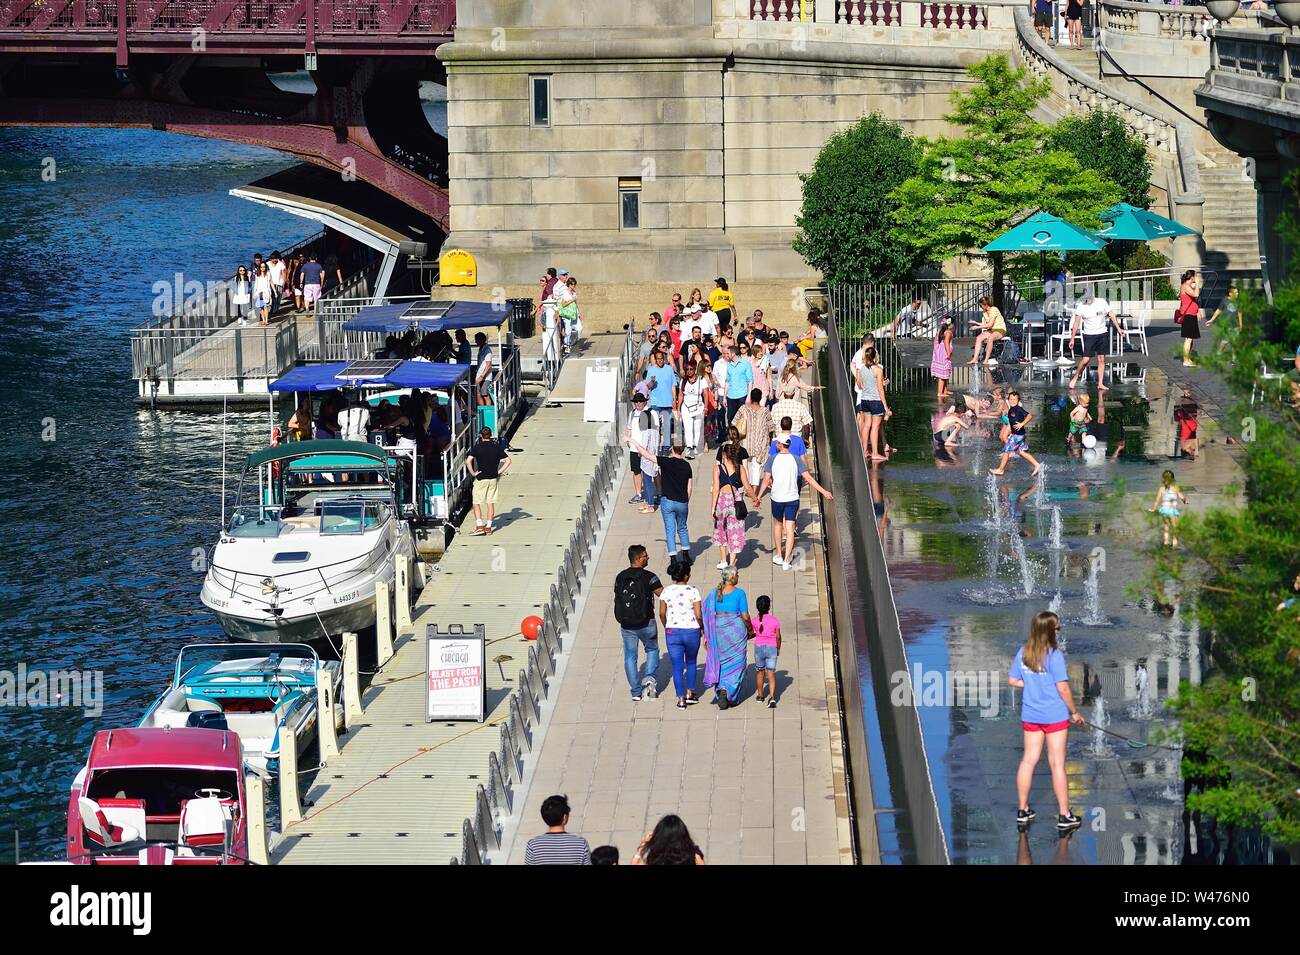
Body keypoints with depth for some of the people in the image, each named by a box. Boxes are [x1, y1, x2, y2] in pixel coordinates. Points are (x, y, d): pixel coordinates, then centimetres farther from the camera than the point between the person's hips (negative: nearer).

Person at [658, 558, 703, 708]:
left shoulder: (666, 591, -3)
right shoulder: (693, 592, -10)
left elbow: (662, 613, 1)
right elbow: (699, 615, -11)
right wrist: (702, 628, 8)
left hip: (672, 632, 1)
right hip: (691, 631, -1)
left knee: (677, 666, 7)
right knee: (691, 662, 22)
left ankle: (681, 699, 6)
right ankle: (690, 694, 23)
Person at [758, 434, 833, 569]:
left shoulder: (772, 459, -8)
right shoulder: (796, 460, -5)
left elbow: (766, 480, -7)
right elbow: (808, 478, -7)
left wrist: (758, 497, 2)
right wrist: (823, 491, -3)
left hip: (777, 499, 0)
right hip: (792, 499, 0)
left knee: (778, 524, 21)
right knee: (790, 530, 2)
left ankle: (778, 556, 28)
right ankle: (787, 561, -5)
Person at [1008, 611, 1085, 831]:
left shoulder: (1023, 653, 2)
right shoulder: (1054, 655, -15)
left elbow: (1013, 680, 8)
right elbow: (1063, 688, -14)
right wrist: (1074, 712, -2)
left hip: (1030, 715, 5)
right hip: (1054, 716, -5)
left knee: (1028, 761, 13)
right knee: (1057, 764, 0)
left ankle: (1022, 811, 19)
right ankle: (1064, 816, 5)